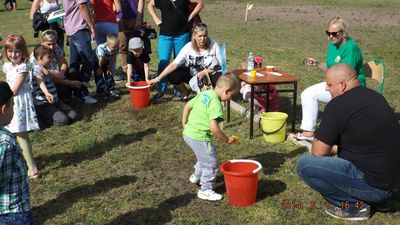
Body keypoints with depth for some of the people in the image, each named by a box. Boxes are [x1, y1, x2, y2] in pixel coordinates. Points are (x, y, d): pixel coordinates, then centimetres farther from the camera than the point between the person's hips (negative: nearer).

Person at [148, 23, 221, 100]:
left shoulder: (213, 45, -18)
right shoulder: (188, 47, -16)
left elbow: (221, 65, -12)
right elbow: (174, 64, -18)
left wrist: (205, 72, -24)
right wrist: (158, 78, -24)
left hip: (211, 74, -2)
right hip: (194, 75, 2)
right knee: (172, 76, -20)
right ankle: (185, 93, 11)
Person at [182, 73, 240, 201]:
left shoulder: (204, 94, 7)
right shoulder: (215, 103, -21)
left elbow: (187, 106, 17)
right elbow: (213, 128, -26)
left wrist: (184, 124, 25)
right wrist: (226, 139, -13)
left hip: (188, 133, 10)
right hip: (199, 137, -10)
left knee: (204, 158, 30)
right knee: (211, 163, 3)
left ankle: (196, 177, 49)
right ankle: (205, 190, 15)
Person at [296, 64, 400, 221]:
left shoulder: (338, 105, -16)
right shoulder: (375, 96, 9)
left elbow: (318, 153, -11)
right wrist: (335, 148, 19)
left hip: (373, 184, -9)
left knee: (304, 165, -11)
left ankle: (354, 205, -4)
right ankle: (376, 198, 17)